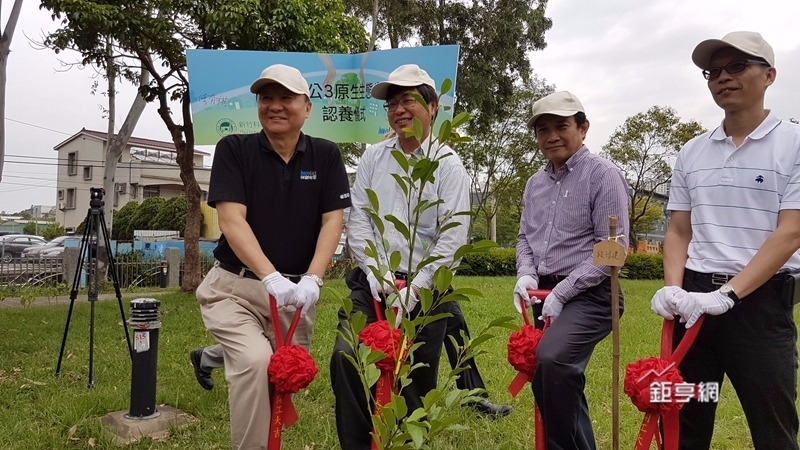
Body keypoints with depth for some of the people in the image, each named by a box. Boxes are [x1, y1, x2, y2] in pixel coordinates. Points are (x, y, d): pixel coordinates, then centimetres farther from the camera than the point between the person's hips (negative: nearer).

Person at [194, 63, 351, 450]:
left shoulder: (325, 155, 2)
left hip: (296, 291, 3)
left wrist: (311, 280, -18)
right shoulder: (234, 149, -3)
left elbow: (332, 221, -3)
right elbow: (231, 220, -13)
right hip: (236, 285, -2)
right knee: (256, 362, -24)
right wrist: (271, 277, -26)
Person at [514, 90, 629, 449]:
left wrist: (562, 292, -16)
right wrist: (526, 274, -3)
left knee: (552, 360, -31)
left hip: (589, 294, -7)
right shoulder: (535, 183, 13)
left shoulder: (602, 174, -8)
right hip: (546, 295, 7)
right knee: (547, 377, 13)